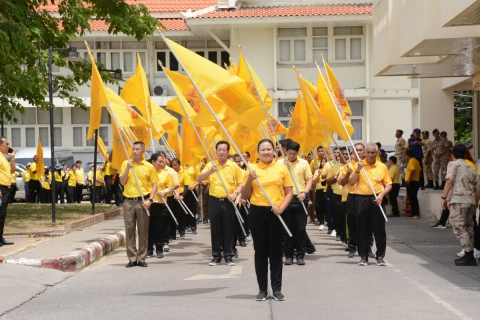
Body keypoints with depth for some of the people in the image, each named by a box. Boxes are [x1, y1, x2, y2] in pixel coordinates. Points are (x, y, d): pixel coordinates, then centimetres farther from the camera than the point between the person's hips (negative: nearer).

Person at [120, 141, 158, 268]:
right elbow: (122, 182, -1)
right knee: (129, 229, 2)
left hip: (143, 201, -1)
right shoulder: (126, 164, 5)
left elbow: (154, 185, 3)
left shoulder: (149, 166, 2)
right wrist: (128, 168, -13)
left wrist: (150, 200, -9)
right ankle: (132, 258, 8)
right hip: (128, 201, 1)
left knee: (143, 230, 3)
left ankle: (141, 258, 11)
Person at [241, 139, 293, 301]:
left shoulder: (281, 168, 3)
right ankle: (262, 289, 11)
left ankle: (277, 288, 11)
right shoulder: (252, 169, 4)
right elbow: (244, 196, 5)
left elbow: (289, 192, 4)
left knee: (276, 251, 4)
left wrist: (281, 207, -12)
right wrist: (249, 179, -11)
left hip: (275, 213, -1)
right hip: (257, 213, 1)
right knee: (260, 251, 5)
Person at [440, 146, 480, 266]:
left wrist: (444, 197, -11)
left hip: (458, 201, -7)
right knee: (468, 228, 15)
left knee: (460, 229, -6)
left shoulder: (453, 164, 3)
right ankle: (469, 256, 18)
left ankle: (469, 255, -11)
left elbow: (449, 181, -10)